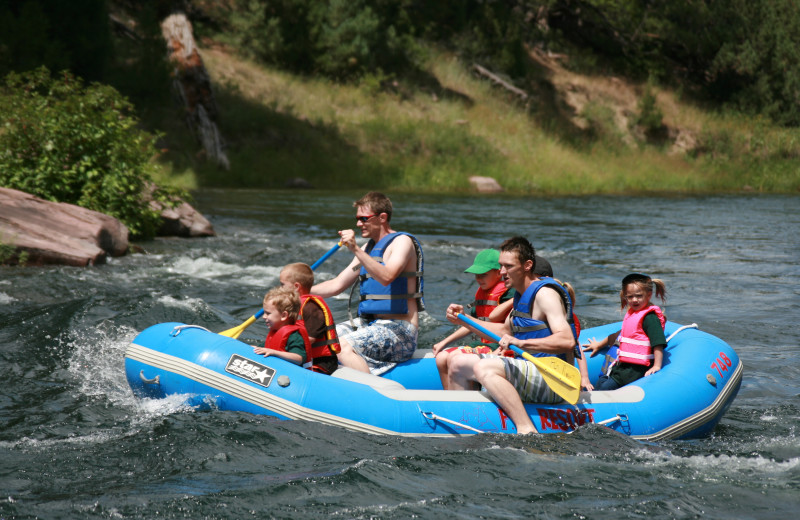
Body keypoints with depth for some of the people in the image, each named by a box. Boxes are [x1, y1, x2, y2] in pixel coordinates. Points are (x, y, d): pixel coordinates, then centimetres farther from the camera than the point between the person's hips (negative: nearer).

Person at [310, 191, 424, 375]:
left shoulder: (402, 241, -8)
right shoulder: (369, 247, 18)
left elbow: (387, 277, -28)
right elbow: (337, 285, 21)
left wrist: (355, 249, -32)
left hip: (399, 330, -9)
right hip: (368, 324, 9)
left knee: (343, 345, -31)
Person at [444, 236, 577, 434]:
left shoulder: (545, 293, -16)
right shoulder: (523, 293, 15)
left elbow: (567, 341, -29)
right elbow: (505, 331, 30)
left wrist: (521, 343, -37)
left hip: (549, 379, -10)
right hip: (528, 369, 10)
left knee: (484, 367, -33)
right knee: (458, 363, 14)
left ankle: (527, 430, -39)